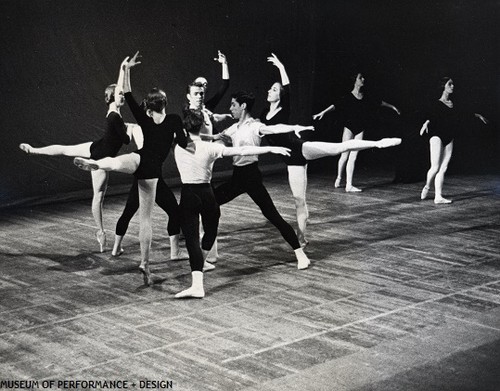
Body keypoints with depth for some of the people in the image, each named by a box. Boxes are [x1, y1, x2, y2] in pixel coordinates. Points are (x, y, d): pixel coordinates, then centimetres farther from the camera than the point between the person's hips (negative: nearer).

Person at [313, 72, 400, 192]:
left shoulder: (366, 98, 9)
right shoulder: (348, 97, -8)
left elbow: (379, 102, 23)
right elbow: (335, 105, -19)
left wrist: (392, 107, 35)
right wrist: (323, 112, -32)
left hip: (360, 129, 4)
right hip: (349, 128, -4)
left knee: (353, 157, 1)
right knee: (345, 155, -1)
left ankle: (349, 185, 0)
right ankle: (339, 178, 24)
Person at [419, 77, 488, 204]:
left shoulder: (453, 104, 14)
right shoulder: (437, 104, -5)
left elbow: (463, 114, 30)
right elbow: (431, 116, -20)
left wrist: (477, 115, 37)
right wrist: (426, 123, -40)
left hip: (449, 138, 6)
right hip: (437, 136, -6)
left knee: (443, 168, 2)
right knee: (435, 167, -10)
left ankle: (438, 197, 3)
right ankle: (427, 187, 17)